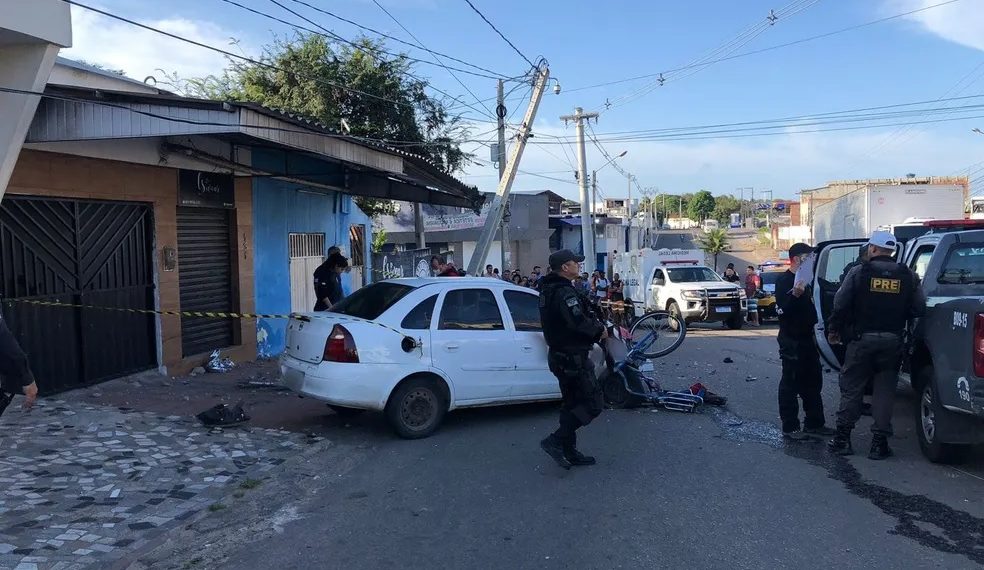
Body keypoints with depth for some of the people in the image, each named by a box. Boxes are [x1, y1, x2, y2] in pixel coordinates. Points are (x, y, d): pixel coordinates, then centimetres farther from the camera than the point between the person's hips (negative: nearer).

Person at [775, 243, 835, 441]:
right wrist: (795, 295, -37)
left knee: (813, 383, 14)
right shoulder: (784, 281, -12)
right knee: (790, 385, -3)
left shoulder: (804, 279, 16)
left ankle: (814, 424, 24)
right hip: (791, 341, -9)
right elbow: (782, 309, -23)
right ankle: (790, 428, 2)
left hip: (806, 339, 9)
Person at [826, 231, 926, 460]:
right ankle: (879, 442, 8)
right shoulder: (908, 276, 2)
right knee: (884, 391, 8)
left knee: (851, 388, 8)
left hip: (863, 338, -2)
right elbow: (919, 309, 1)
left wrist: (834, 330, 6)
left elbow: (840, 305, -7)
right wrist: (900, 321, 17)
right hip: (892, 341, 2)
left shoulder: (859, 272, -6)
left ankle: (842, 438, 10)